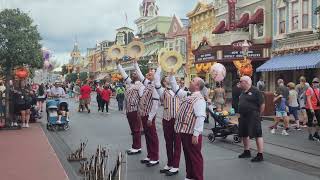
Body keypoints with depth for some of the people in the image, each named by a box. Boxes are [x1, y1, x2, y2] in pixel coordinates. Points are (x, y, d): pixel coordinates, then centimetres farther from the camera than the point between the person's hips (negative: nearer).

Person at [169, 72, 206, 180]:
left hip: (192, 133, -9)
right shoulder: (187, 95, 13)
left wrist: (196, 134, -26)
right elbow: (175, 88, 25)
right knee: (187, 155, 18)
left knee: (195, 156, 1)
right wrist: (171, 75, 18)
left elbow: (200, 117, -23)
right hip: (184, 131, 9)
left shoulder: (199, 99, -16)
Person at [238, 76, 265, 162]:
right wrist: (241, 114, 15)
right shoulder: (243, 92, 13)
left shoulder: (255, 91, -12)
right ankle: (247, 152, 31)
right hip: (243, 117, 9)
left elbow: (262, 104, -11)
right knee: (244, 134, 16)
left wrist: (258, 115, -5)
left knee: (257, 135, -4)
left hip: (253, 117, -9)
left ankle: (260, 155, 0)